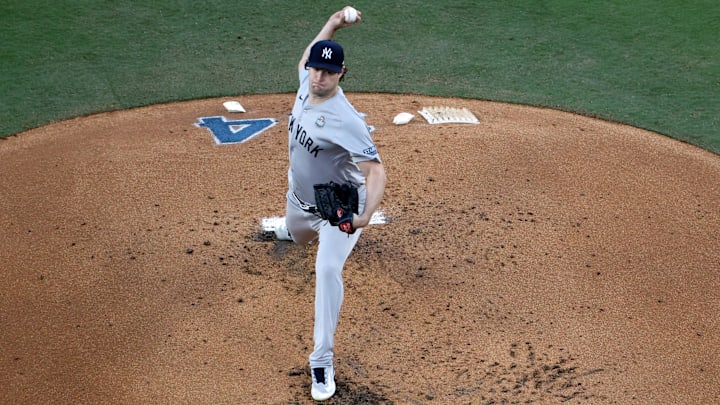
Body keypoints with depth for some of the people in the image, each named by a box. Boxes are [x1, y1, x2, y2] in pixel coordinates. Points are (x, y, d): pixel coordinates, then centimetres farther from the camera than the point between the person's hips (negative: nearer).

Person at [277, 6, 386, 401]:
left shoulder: (345, 119, -36)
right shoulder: (306, 84, -14)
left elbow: (375, 169, -40)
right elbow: (305, 60, 12)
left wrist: (366, 215, -57)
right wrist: (330, 26, 1)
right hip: (300, 197, 8)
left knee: (327, 270, -25)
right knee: (297, 235, 34)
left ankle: (322, 361, -15)